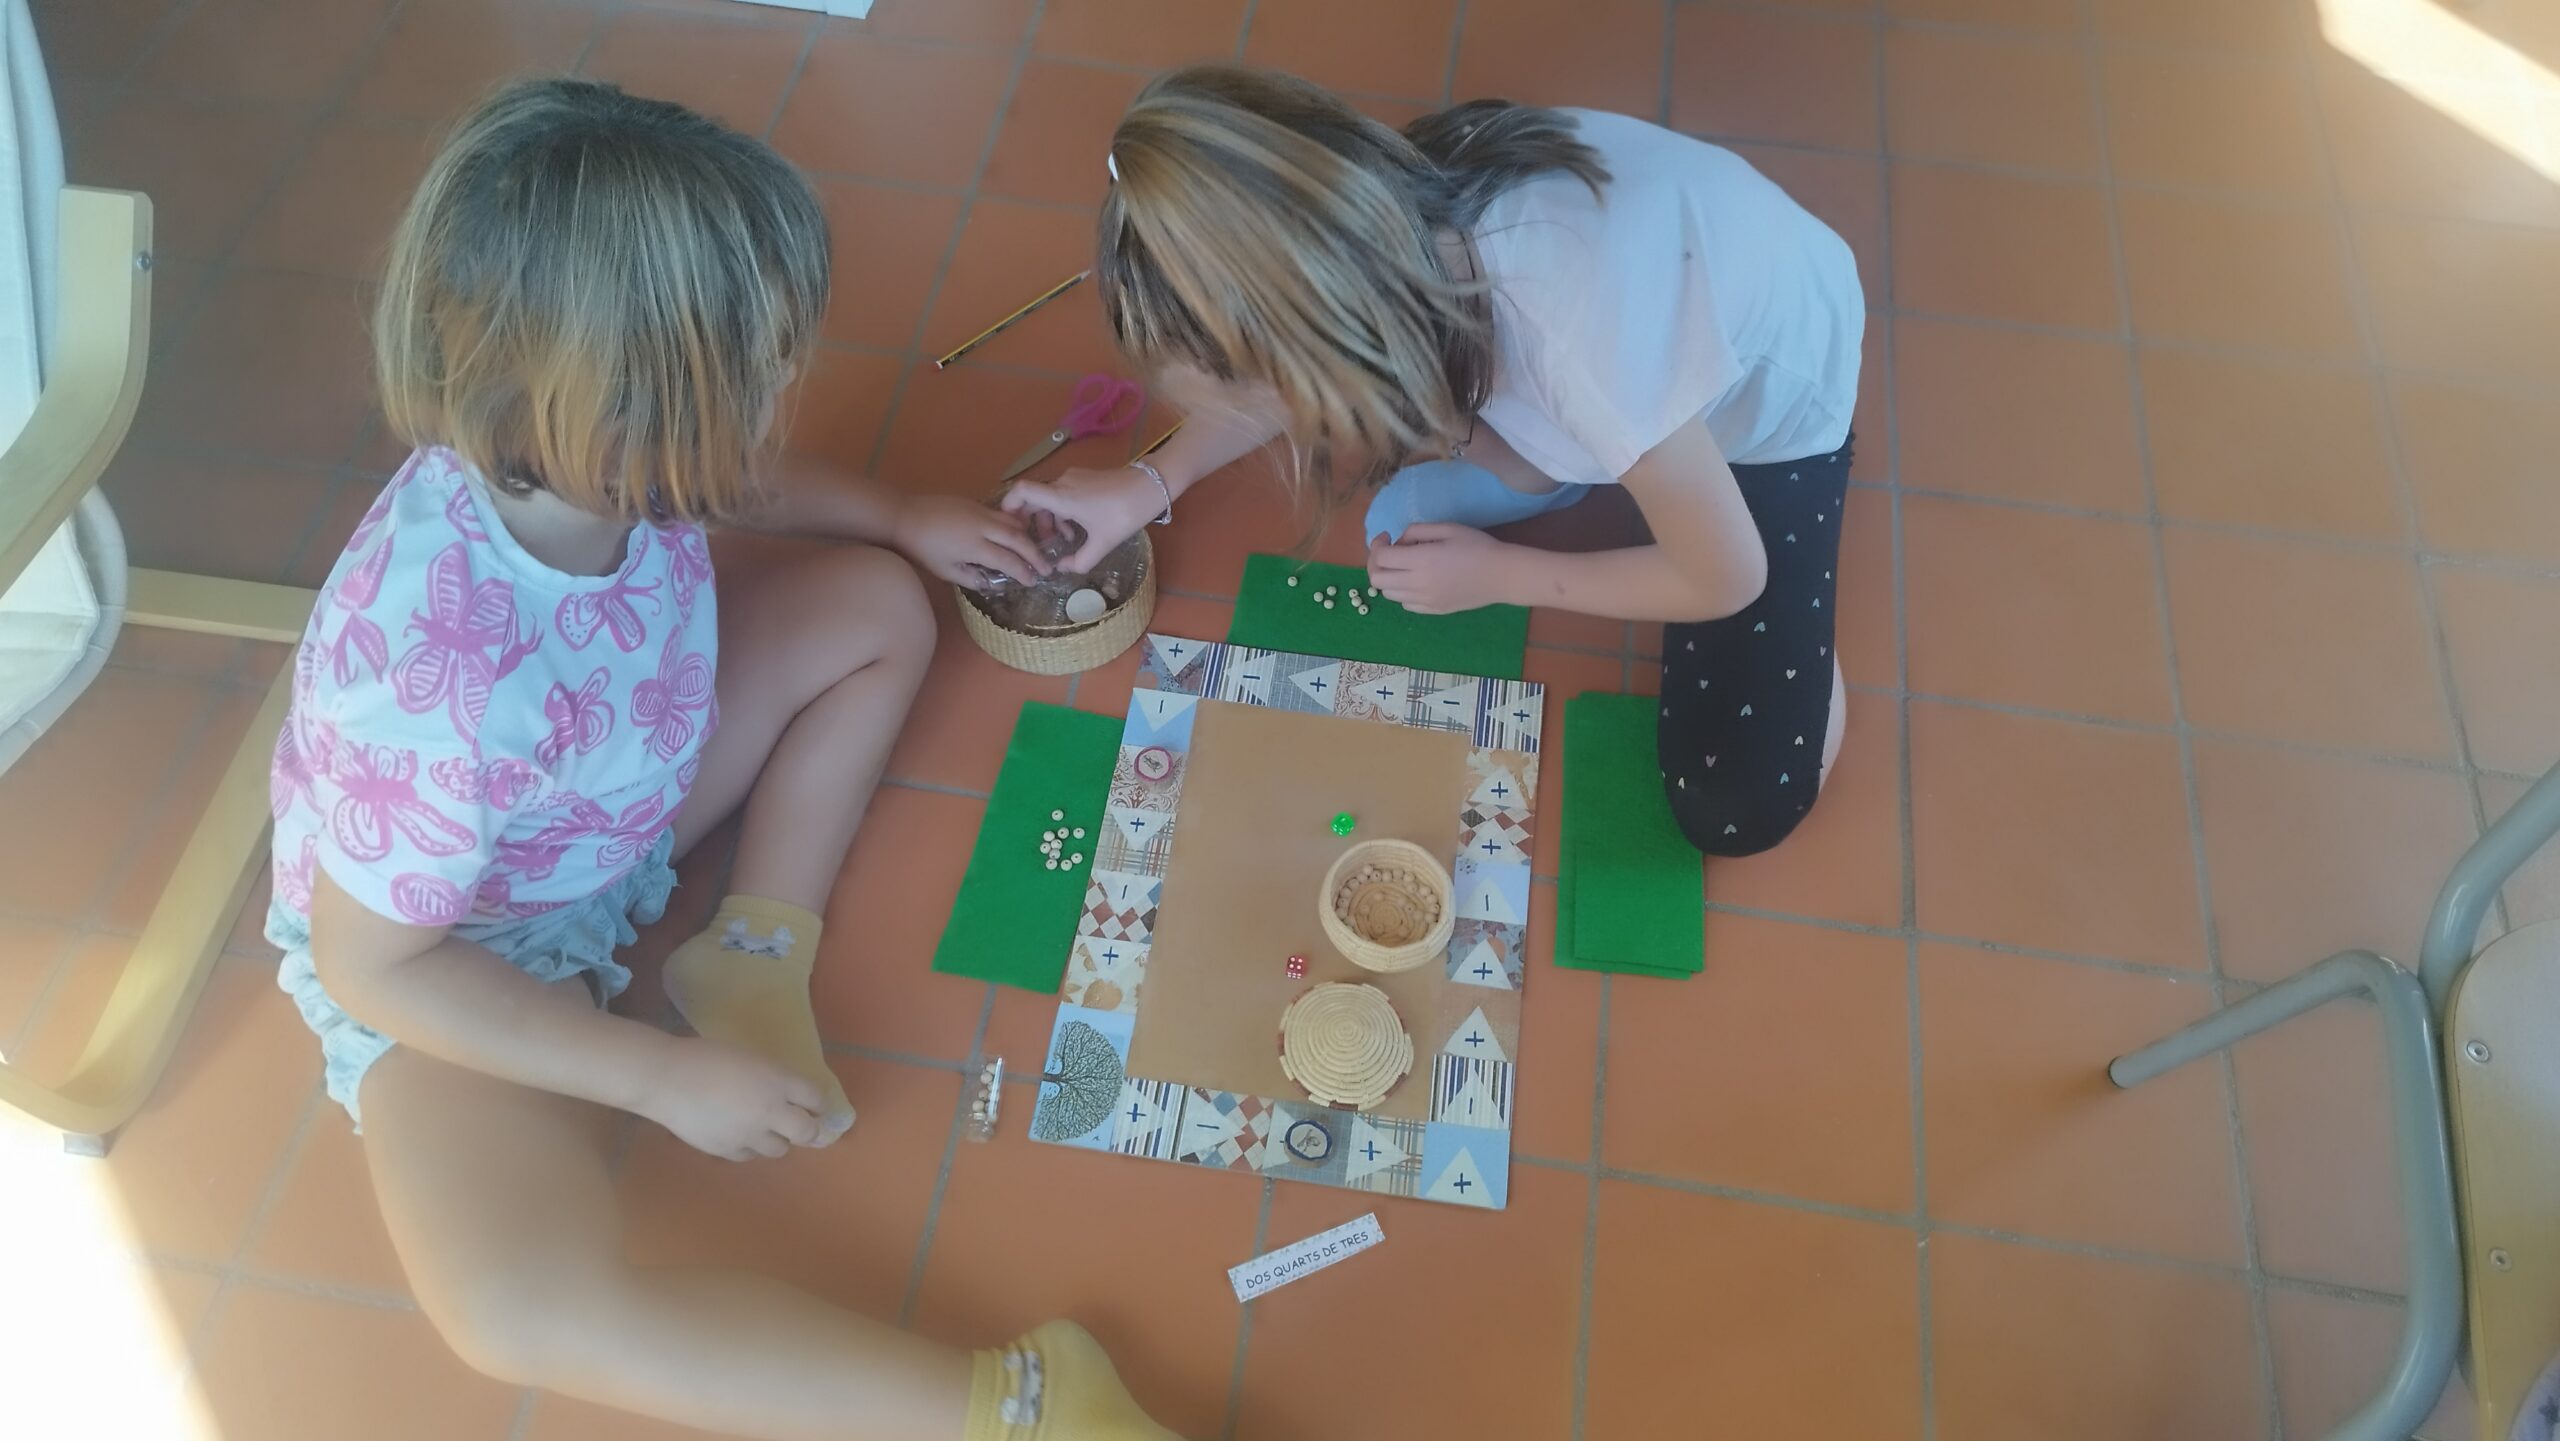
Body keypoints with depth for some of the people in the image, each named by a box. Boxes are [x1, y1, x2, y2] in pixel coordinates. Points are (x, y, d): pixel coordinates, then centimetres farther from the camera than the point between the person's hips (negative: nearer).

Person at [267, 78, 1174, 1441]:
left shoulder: (576, 451, -24)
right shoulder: (438, 676, -42)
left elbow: (733, 485, 4)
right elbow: (370, 969, -27)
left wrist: (904, 515, 1)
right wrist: (667, 1079, -24)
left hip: (623, 802, 7)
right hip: (442, 947, -6)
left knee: (877, 603, 0)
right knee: (520, 1304, -30)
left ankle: (756, 955, -4)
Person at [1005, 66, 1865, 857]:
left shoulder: (1589, 336, -45)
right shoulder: (1409, 215, -26)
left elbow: (1726, 583, -28)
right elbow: (1302, 370, -2)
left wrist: (1495, 575, -19)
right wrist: (1152, 482, -13)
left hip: (1773, 391, -5)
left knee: (1735, 810, -9)